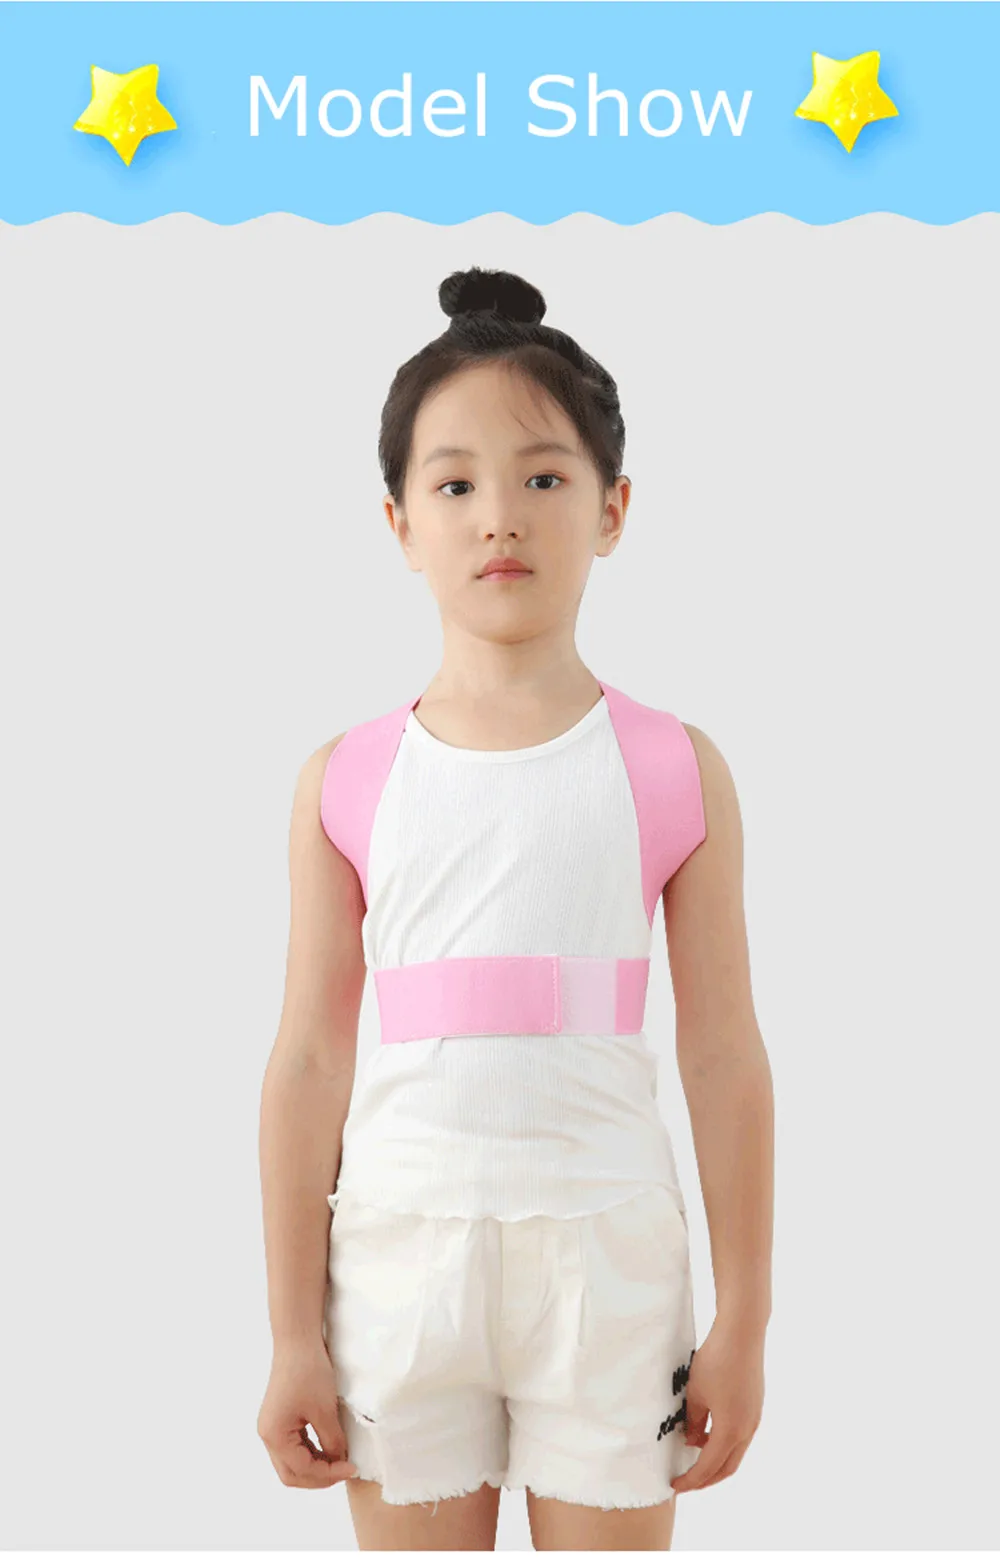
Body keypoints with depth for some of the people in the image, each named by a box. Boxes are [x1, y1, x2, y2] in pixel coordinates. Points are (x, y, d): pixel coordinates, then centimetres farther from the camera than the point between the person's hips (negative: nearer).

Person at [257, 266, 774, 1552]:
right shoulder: (344, 782, 0)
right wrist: (293, 1333, 3)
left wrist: (743, 1321, 1)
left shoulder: (675, 771, -2)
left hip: (605, 1252, 0)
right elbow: (308, 1061, 2)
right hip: (401, 1248, 1)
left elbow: (724, 1060, 0)